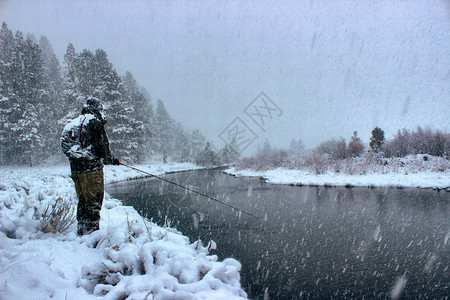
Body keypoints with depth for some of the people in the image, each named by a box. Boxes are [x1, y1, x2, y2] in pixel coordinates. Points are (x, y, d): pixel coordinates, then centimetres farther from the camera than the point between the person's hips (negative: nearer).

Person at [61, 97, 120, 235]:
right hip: (92, 169, -8)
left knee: (82, 200, 16)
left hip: (75, 169, 8)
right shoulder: (95, 122, -8)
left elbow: (66, 146, 19)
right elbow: (102, 146, -11)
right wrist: (111, 159, 7)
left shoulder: (72, 123, 16)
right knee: (94, 200, -2)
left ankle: (81, 230, 23)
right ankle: (92, 229, -2)